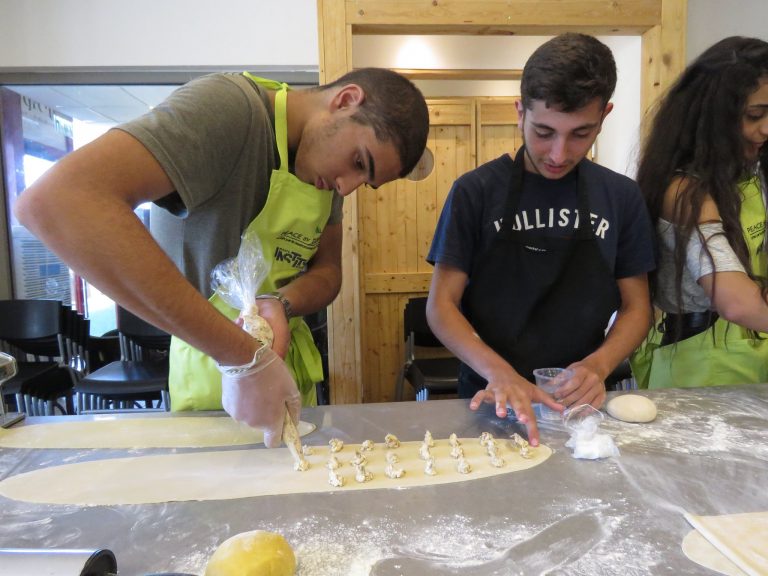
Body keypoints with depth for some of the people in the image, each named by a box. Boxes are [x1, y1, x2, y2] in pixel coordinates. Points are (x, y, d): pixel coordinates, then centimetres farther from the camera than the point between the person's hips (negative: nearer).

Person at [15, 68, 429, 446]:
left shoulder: (330, 164, -1)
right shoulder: (228, 108, -25)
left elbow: (328, 271, 2)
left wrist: (282, 303, -23)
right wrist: (243, 355, -40)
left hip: (289, 365, 7)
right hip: (212, 370, -6)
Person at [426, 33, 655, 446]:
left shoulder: (621, 197, 3)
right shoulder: (476, 191, -6)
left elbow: (635, 306, 7)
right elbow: (441, 306, -7)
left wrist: (598, 365, -12)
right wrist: (499, 372, -22)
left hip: (582, 400, 3)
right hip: (494, 403, -2)